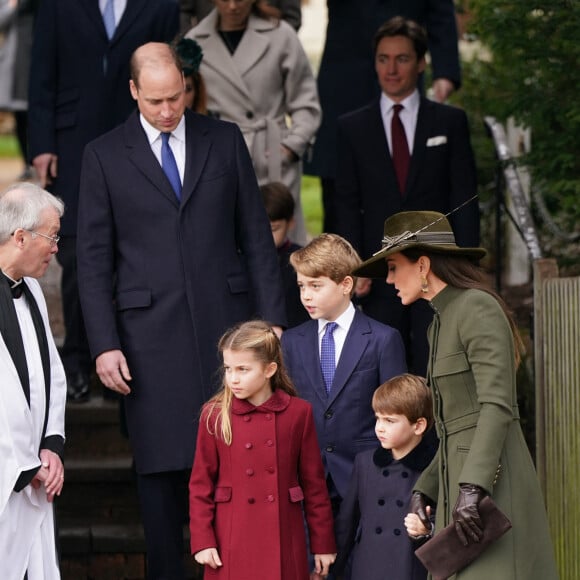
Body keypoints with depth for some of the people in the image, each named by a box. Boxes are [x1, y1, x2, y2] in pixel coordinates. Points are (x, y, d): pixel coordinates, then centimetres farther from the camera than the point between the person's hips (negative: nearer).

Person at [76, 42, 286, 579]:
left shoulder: (225, 141, 8)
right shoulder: (105, 156, 3)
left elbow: (256, 237, 10)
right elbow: (94, 259, 3)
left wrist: (271, 319, 3)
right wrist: (104, 344, -5)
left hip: (225, 322, 1)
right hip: (150, 332, -1)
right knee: (161, 466, 0)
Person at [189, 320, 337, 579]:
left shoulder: (298, 413, 0)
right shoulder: (215, 416, -1)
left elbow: (314, 482, 5)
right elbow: (201, 484, 2)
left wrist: (323, 544, 7)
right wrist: (202, 542, -5)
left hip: (283, 538, 1)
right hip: (232, 545, -1)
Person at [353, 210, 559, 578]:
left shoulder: (477, 307, -9)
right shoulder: (441, 322, 21)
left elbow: (497, 406, -18)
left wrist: (472, 488, -25)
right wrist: (425, 488, 15)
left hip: (491, 483, -9)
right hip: (459, 480, 9)